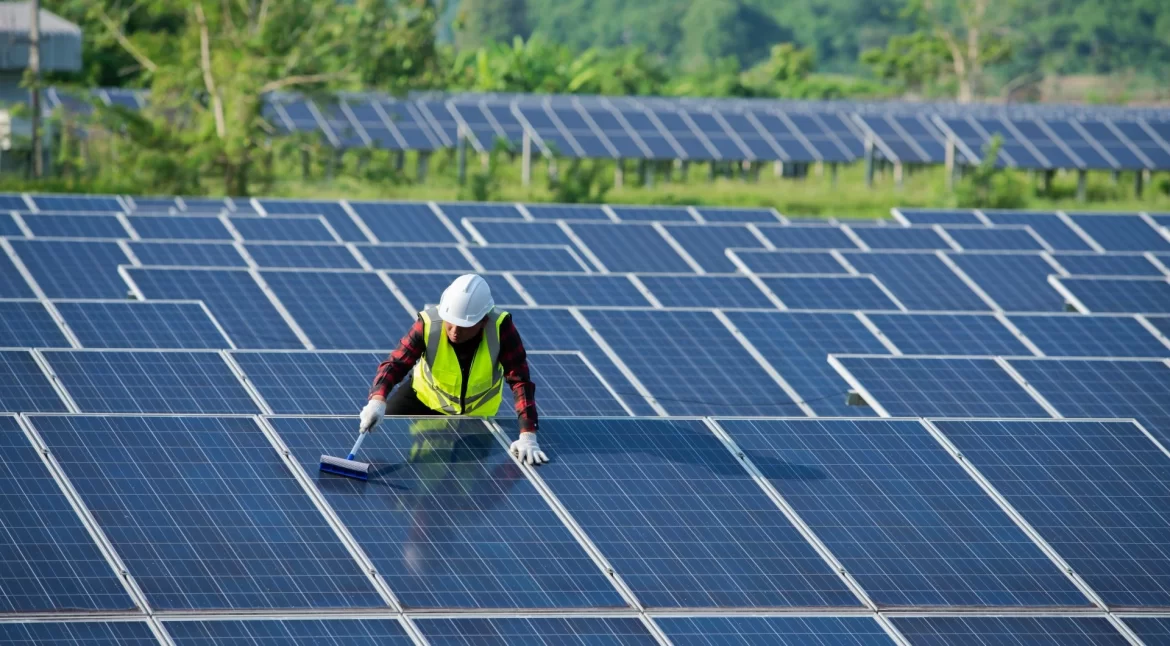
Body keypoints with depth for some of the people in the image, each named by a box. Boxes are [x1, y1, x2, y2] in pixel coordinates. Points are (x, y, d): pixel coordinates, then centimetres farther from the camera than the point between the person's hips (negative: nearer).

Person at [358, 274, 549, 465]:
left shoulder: (500, 328, -34)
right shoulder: (429, 324, -33)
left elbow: (520, 380, -33)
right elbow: (395, 363, -36)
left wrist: (528, 436, -41)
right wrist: (377, 400, -57)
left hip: (475, 413, 0)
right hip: (425, 396, 0)